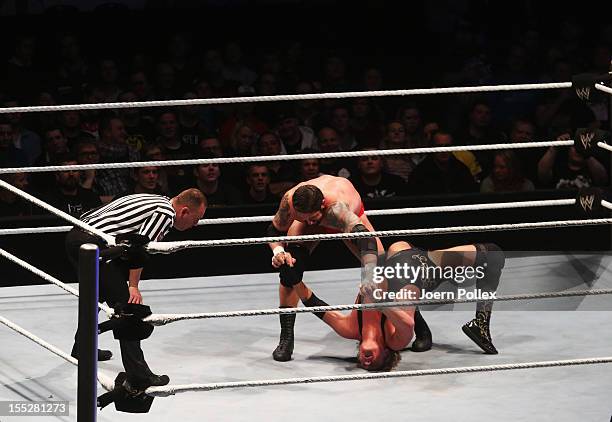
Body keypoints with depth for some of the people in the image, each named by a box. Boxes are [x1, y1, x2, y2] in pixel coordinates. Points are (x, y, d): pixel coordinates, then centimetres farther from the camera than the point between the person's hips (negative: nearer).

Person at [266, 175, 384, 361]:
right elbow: (274, 231, -19)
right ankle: (286, 337, -10)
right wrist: (278, 250, -41)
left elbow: (364, 237, -68)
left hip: (350, 215, -2)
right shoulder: (289, 201, -40)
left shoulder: (337, 206, -52)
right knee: (290, 266, -21)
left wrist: (368, 278, -83)